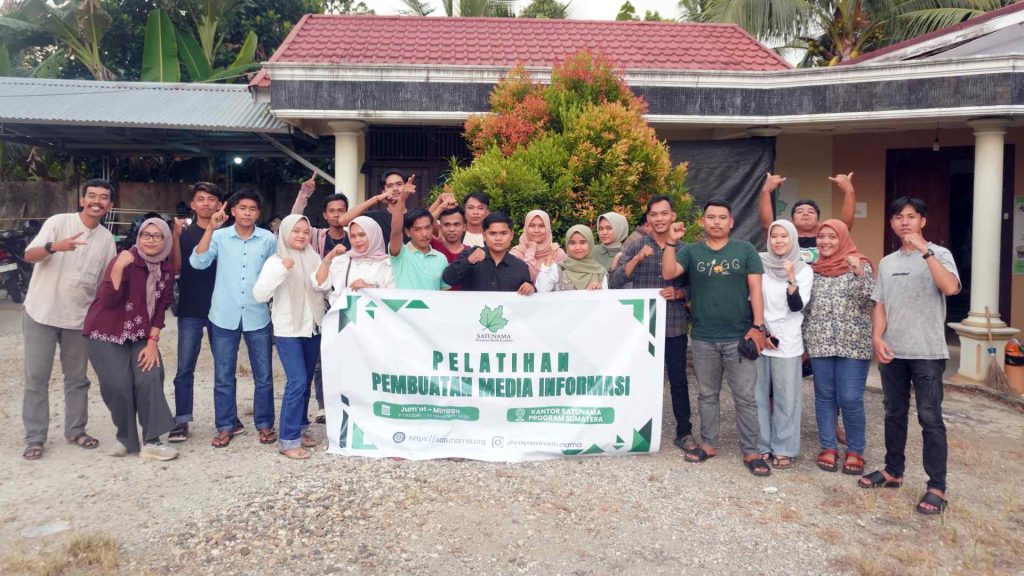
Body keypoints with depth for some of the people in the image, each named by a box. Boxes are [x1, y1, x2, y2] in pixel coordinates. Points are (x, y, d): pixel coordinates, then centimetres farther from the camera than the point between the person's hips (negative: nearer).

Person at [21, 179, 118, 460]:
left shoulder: (107, 238, 5)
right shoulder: (58, 222, -7)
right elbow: (29, 255, -18)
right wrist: (54, 247, -39)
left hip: (79, 318, 4)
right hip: (41, 314, -4)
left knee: (77, 378, 11)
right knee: (36, 378, 1)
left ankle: (75, 430, 24)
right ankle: (34, 438, 9)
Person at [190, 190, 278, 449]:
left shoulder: (269, 239, 1)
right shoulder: (220, 237, -1)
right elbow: (198, 262, -14)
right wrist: (210, 228, -19)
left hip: (258, 316, 0)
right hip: (225, 316, 0)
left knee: (263, 375, 7)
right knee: (223, 376, 7)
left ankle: (265, 424, 21)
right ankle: (225, 427, 20)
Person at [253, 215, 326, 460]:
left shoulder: (314, 258, 5)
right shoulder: (276, 261, -6)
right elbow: (259, 294, -16)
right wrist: (281, 269, -24)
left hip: (313, 328, 5)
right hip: (288, 330, -5)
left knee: (306, 382, 12)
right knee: (297, 382, -12)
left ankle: (300, 429, 27)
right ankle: (288, 440, -5)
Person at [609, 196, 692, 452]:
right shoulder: (635, 247, -1)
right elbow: (614, 283, -11)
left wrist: (678, 292, -14)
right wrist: (637, 259, -22)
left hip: (674, 326, 1)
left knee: (678, 380, 8)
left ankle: (684, 432, 21)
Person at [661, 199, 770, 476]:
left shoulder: (745, 250, 3)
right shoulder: (691, 251, 5)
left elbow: (756, 289, 0)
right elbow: (668, 273, -9)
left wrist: (758, 326, -8)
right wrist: (671, 242, -20)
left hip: (739, 337, -1)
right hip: (704, 339, 2)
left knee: (745, 397, 3)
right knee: (707, 395, 14)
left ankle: (751, 451, 12)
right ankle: (708, 444, 26)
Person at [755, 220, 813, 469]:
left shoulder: (804, 270, 2)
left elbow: (797, 306, -9)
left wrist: (791, 279, -23)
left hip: (787, 342, -1)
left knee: (786, 397, 1)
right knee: (759, 395, 4)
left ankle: (783, 449, 11)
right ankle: (762, 446, 15)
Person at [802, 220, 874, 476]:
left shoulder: (860, 264, 0)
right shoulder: (813, 269, 11)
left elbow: (868, 299, -12)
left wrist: (859, 274, -25)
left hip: (853, 344, -3)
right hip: (819, 343, 3)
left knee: (850, 399, -4)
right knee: (824, 396, 8)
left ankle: (855, 451, 11)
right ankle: (828, 447, 18)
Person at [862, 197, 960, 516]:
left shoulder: (939, 254, -3)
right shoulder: (886, 263, 12)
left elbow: (951, 288, -23)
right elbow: (880, 306, 11)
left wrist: (924, 250, -25)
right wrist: (877, 338, -4)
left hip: (927, 352, -5)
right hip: (892, 352, 5)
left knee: (930, 418, -3)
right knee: (894, 414, 14)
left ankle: (937, 487, 3)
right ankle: (893, 471, 27)